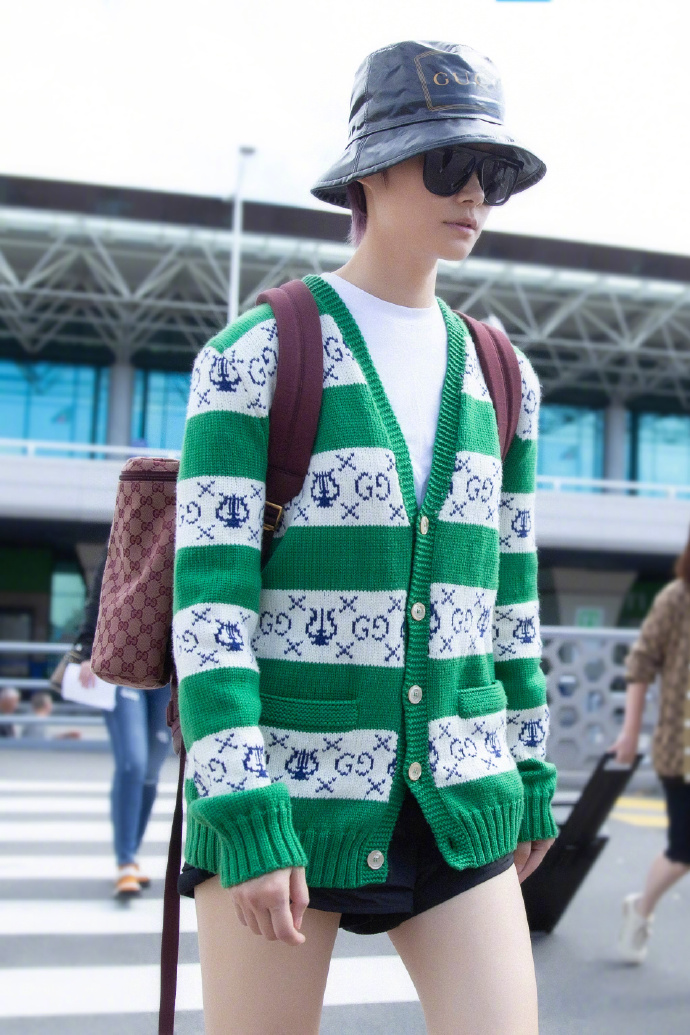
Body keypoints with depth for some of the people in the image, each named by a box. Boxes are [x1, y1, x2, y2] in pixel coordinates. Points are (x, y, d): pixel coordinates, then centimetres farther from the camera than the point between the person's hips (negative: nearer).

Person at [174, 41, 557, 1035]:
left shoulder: (499, 378, 8)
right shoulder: (255, 355, -9)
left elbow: (508, 590, 13)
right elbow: (209, 596, -14)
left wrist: (531, 774, 14)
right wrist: (244, 817, -19)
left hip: (451, 796, 5)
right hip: (283, 784, -4)